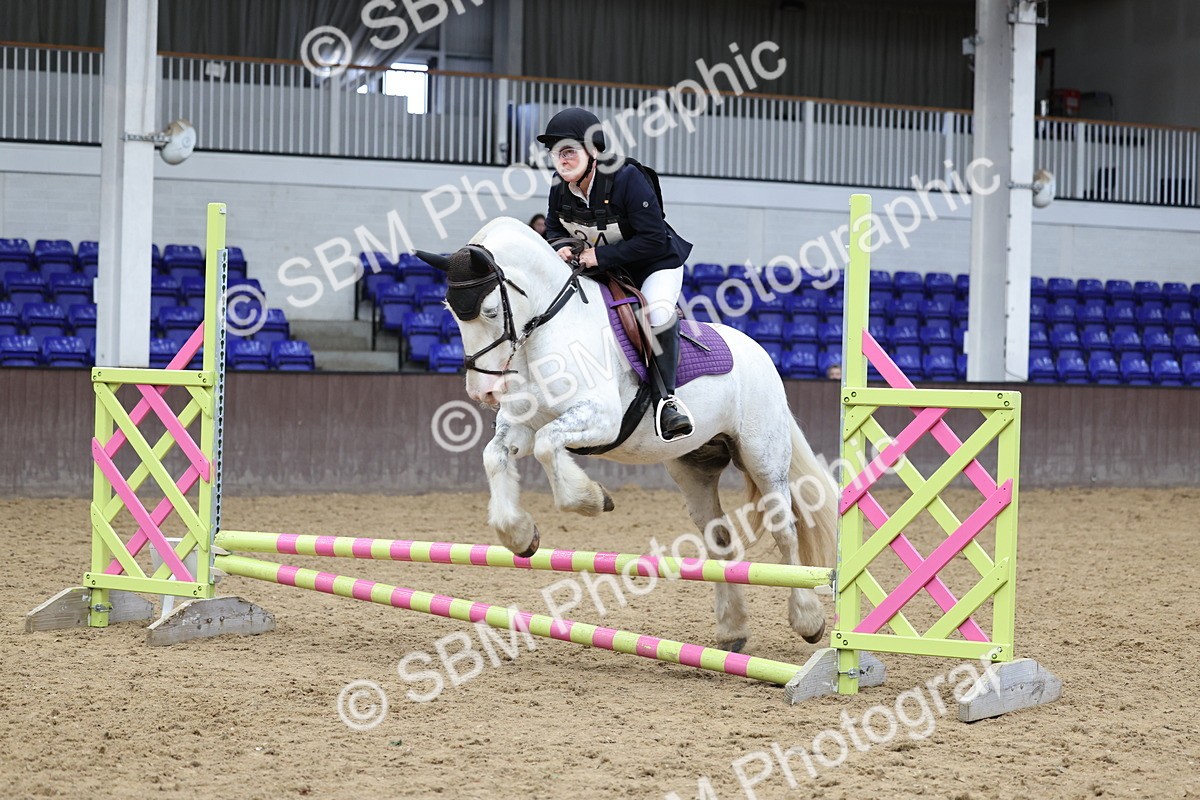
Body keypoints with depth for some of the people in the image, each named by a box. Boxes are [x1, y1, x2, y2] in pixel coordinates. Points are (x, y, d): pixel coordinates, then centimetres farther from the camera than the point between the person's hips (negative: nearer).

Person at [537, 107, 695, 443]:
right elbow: (554, 228, 9)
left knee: (658, 313, -35)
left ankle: (665, 396, -23)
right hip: (599, 268, 7)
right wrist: (560, 247, -16)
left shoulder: (627, 179, -28)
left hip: (655, 265, -7)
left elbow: (653, 239, -30)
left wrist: (601, 256, -31)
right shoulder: (560, 188, -10)